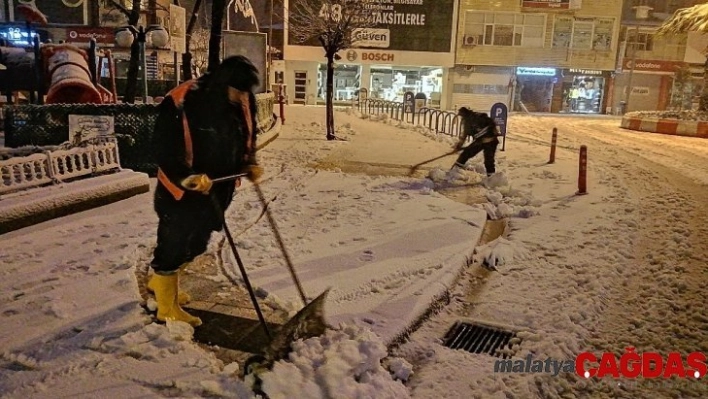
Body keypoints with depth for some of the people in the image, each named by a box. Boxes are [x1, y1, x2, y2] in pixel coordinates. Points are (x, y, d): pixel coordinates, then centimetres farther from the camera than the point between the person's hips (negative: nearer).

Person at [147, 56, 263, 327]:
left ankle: (161, 283, 46)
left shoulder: (243, 104, -1)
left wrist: (249, 165, -4)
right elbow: (163, 149, -21)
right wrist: (187, 177, -33)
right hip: (182, 191, -7)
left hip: (218, 190, 8)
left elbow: (247, 140, 13)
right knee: (173, 245, 5)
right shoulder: (181, 103, -23)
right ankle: (167, 309, 24)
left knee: (196, 244, 21)